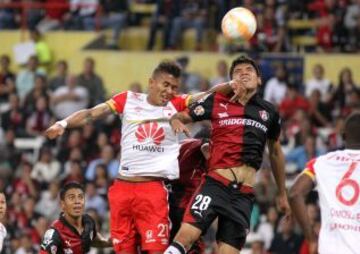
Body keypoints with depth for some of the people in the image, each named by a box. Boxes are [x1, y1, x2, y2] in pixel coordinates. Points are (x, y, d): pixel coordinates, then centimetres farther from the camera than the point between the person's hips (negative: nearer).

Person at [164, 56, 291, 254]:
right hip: (216, 183, -2)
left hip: (244, 193, 2)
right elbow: (181, 116, 9)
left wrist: (282, 194, 30)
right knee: (186, 235, -22)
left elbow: (275, 152, 25)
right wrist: (176, 121, -16)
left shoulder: (269, 112, 13)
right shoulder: (216, 102, 5)